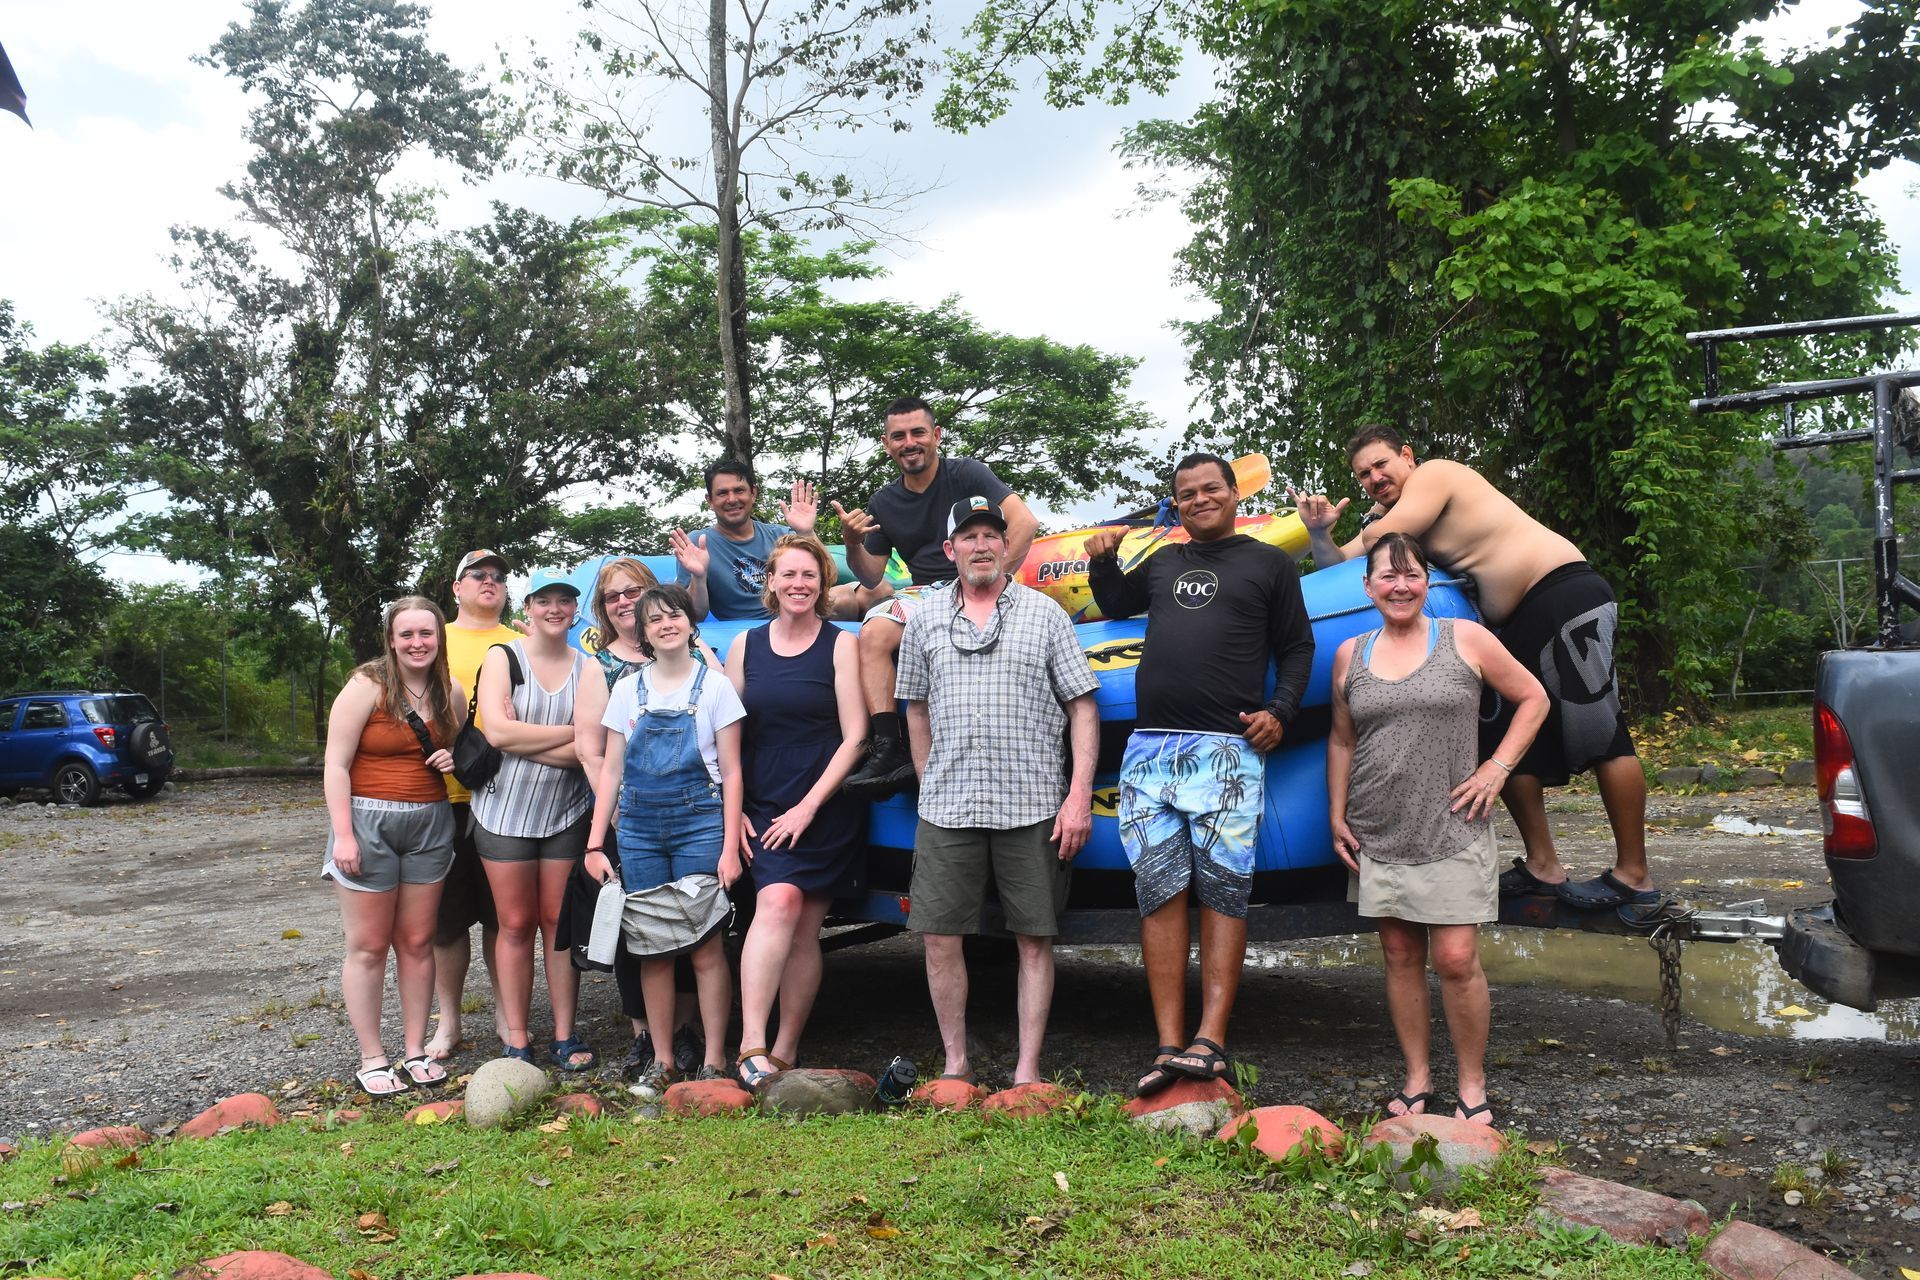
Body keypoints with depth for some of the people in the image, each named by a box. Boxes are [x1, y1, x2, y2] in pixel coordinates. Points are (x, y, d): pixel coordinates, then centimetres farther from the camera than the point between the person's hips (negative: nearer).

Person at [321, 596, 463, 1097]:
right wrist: (343, 836, -16)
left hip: (430, 824, 5)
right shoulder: (367, 687, -9)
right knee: (369, 946, 2)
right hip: (369, 821, -4)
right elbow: (336, 765, -10)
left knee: (417, 942, 9)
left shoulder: (452, 694, 7)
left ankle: (416, 1051, 18)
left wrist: (454, 759, -1)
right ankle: (372, 1060, 11)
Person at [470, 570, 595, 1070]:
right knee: (515, 926, 4)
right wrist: (571, 731, -12)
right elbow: (498, 731, -16)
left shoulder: (589, 670, 3)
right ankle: (515, 1041, 12)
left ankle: (565, 1036, 13)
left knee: (560, 923, 5)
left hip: (567, 813, 1)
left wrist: (523, 742, -18)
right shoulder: (501, 659, -1)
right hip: (505, 811, -1)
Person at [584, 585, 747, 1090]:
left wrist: (729, 847, -7)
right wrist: (595, 844, 3)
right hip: (638, 830, 3)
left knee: (706, 949, -3)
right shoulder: (627, 691, 10)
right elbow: (611, 771, 11)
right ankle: (662, 1059, 16)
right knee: (652, 948, 5)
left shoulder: (714, 686, 1)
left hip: (699, 825, -3)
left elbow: (731, 772, 0)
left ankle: (713, 1061, 6)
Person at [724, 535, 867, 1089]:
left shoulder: (841, 644, 1)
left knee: (803, 930, -1)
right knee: (778, 902, -21)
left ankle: (783, 1052, 8)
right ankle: (752, 1046, -25)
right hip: (763, 809, 1)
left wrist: (808, 807, -11)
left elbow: (854, 737, -4)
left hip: (826, 810, -1)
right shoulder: (746, 645, 9)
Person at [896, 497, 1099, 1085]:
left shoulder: (1045, 613, 5)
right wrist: (931, 787, 13)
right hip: (946, 809, 2)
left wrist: (1080, 796, -5)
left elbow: (1082, 707, 3)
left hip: (1033, 807, -1)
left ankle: (1027, 1070, 13)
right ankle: (956, 1063, 17)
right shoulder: (925, 621, 11)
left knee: (1035, 939, 2)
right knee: (939, 938, 1)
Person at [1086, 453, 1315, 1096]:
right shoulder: (1163, 562, 24)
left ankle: (1209, 1043, -11)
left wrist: (1279, 711, -5)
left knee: (1221, 892, -9)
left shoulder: (1269, 563, 13)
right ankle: (1169, 1048, -4)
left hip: (1227, 749, -4)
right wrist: (1102, 560, 20)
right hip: (1150, 749, 4)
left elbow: (1297, 648, 11)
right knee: (1160, 893, -4)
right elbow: (1114, 604, 40)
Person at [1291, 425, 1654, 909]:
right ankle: (1542, 866, 13)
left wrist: (1369, 530, 6)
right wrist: (1320, 532, -7)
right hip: (1517, 623, 10)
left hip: (1565, 593, -10)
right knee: (1504, 739, 7)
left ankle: (1633, 875, -8)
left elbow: (1380, 539, -17)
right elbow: (1340, 566, 12)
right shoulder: (1384, 512, 15)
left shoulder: (1434, 473, -9)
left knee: (1598, 732, -10)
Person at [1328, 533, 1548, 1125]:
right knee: (1400, 957, 9)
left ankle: (1472, 1086, 12)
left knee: (1456, 960, -5)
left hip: (1452, 831, -3)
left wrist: (1498, 767, -3)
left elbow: (1533, 698, 7)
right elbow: (1341, 740, 15)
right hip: (1379, 834, 3)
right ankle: (1417, 1080, 21)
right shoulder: (1351, 655, 8)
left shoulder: (1465, 639, 0)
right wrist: (1337, 817, 9)